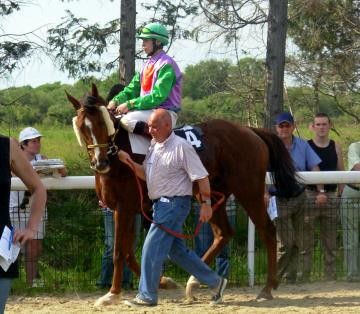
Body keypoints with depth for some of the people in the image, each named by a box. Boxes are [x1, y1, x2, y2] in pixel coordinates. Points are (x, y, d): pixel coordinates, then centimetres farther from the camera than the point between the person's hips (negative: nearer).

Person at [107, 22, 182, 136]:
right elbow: (132, 89, 15)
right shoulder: (148, 64, 15)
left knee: (128, 120, -30)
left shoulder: (166, 65, -13)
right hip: (147, 111, 9)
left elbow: (158, 96, -21)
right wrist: (116, 101, -3)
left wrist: (130, 104, -22)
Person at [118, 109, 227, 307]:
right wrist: (129, 162, -2)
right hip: (160, 203, 9)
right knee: (176, 250, 14)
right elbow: (145, 174, 15)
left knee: (152, 248, -9)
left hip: (174, 203, -9)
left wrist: (206, 203, -14)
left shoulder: (181, 147, -14)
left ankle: (147, 296, -1)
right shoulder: (154, 146, 10)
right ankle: (215, 282, 24)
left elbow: (201, 177, -13)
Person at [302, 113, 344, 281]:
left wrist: (341, 196, 4)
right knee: (306, 241, -5)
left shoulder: (335, 147, 9)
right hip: (309, 196, -3)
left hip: (331, 196, 3)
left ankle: (331, 277, 12)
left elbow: (341, 173, 12)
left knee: (330, 242, 7)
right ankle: (303, 277, -2)